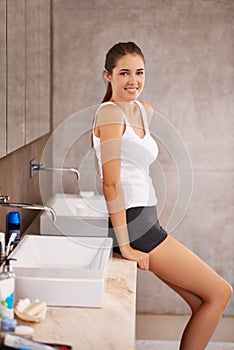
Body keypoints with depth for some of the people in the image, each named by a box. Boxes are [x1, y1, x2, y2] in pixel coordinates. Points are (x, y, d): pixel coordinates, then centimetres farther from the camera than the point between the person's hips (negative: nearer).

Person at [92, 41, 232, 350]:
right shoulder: (111, 113, -13)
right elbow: (111, 183, -20)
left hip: (145, 220, 9)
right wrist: (125, 246, -21)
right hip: (133, 223, -9)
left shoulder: (143, 111, 15)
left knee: (202, 303, 11)